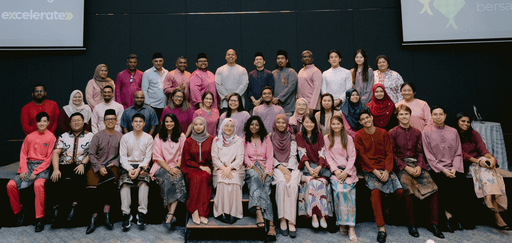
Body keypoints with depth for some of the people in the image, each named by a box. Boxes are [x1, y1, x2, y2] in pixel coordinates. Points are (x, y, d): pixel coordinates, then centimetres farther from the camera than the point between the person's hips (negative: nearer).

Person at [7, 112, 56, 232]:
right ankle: (18, 211, 9)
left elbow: (49, 158, -5)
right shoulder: (29, 136, 12)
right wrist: (23, 170, -6)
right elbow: (23, 154, 10)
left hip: (42, 166, -5)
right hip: (28, 165, 5)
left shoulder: (51, 137, -1)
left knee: (38, 184, -33)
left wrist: (36, 172, -12)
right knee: (11, 185, -16)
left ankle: (40, 219, -21)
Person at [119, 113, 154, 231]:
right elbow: (122, 156, 3)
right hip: (128, 165, 1)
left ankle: (142, 214, -26)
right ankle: (126, 214, -23)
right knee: (124, 182, -30)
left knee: (144, 181, -31)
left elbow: (148, 157, 1)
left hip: (142, 165, -1)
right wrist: (129, 169, -14)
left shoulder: (148, 138, 8)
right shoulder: (125, 137, 10)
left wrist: (139, 169, -15)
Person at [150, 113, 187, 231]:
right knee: (167, 180, -33)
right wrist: (169, 169, -13)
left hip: (176, 167, 0)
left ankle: (169, 216, -35)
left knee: (177, 180, -32)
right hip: (162, 167, 0)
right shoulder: (158, 137, 10)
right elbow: (158, 157, 1)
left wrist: (177, 167, -11)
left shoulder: (181, 136, 12)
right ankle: (171, 213, -23)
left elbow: (182, 155, 7)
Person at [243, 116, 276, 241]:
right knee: (255, 177, -36)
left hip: (264, 168, 1)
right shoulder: (245, 140, 17)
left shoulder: (266, 139, 15)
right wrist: (255, 168, -12)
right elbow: (245, 158, 6)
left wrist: (266, 172, -11)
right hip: (251, 168, -1)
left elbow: (270, 157, 6)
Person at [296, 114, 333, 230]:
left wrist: (319, 167, -13)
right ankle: (313, 215, -28)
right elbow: (302, 154, -1)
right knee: (312, 182, -30)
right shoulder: (299, 136, 9)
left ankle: (322, 215, -25)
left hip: (319, 166, 2)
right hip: (306, 166, -1)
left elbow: (322, 153, 4)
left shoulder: (319, 135, 14)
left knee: (321, 182, -28)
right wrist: (309, 168, -15)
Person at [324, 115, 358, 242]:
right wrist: (335, 170, -8)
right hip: (334, 169, 0)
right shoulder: (326, 138, 11)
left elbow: (352, 157, 4)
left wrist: (346, 172, -10)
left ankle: (350, 227, -25)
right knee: (339, 189, -29)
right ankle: (342, 222, -18)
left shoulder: (348, 138, 10)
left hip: (348, 169, 0)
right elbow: (328, 156, 6)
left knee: (348, 190, -27)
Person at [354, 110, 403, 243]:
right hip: (369, 168, -2)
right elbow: (363, 155, -4)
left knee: (399, 191, -19)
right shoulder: (358, 136, 2)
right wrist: (374, 171, -14)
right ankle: (381, 228, -24)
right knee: (375, 190, -30)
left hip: (385, 168, 3)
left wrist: (387, 171, -11)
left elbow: (389, 153, 3)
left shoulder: (383, 133, 8)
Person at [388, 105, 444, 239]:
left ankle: (433, 223, -5)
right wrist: (406, 167, -13)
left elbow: (420, 152, 13)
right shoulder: (393, 133, 2)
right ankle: (411, 224, -11)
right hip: (401, 164, -4)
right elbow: (392, 154, -2)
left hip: (416, 163, 4)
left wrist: (419, 166, -6)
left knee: (433, 188, -18)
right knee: (409, 190, -28)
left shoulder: (417, 132, 15)